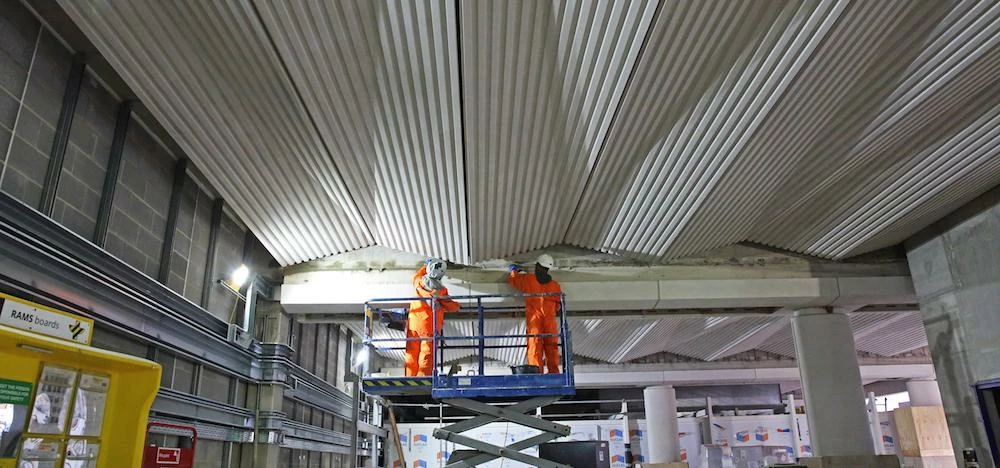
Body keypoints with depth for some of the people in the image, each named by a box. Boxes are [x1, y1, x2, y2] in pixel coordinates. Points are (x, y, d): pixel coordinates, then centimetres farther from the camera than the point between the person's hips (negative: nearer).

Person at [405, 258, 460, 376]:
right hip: (429, 326, -5)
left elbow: (416, 276, 22)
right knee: (427, 355, 2)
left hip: (413, 323, 5)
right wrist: (457, 306, 16)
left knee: (412, 353, 13)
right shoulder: (440, 290, -16)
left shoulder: (419, 282, -3)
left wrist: (425, 266, 37)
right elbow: (449, 306, -6)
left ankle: (410, 377, 19)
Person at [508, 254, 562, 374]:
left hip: (534, 318, -2)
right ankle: (554, 372, 5)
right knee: (551, 346, 6)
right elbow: (558, 305, 15)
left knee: (535, 346, -2)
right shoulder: (555, 285, 7)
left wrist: (514, 271, 38)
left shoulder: (528, 280, 1)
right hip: (550, 319, 2)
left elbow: (512, 279, 18)